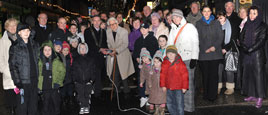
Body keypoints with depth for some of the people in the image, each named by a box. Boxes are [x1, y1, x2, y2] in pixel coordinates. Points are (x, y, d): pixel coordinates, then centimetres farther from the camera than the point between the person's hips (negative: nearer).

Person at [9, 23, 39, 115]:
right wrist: (17, 81, -13)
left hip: (34, 80, 4)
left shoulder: (35, 45, 10)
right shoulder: (15, 47, -4)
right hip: (22, 81, -4)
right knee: (22, 105, 1)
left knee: (33, 105, 11)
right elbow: (12, 65, -7)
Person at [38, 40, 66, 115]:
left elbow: (62, 71, 2)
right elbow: (37, 74, 8)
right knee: (46, 107, 10)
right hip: (44, 88, 1)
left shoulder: (57, 61, -3)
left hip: (54, 87, -1)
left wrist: (58, 82, -7)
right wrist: (38, 87, 3)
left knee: (56, 106, 9)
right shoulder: (40, 61, 2)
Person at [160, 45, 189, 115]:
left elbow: (185, 75, -7)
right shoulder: (164, 63, 2)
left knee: (179, 103, 1)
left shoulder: (180, 63, -9)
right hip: (168, 87, 5)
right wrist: (163, 85, 6)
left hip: (179, 88, -4)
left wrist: (184, 87, -8)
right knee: (169, 103, 14)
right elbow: (162, 75, 8)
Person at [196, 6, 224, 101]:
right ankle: (206, 94, 9)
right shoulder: (199, 23, 10)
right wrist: (205, 49, -7)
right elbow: (198, 38, 5)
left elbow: (221, 37, 6)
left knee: (214, 74, -3)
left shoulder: (216, 23, 11)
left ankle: (213, 95, 3)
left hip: (215, 53, 0)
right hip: (203, 53, 0)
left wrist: (214, 47, -9)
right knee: (205, 74, 0)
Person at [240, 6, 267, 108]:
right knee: (248, 74, 7)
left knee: (258, 75, -4)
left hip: (257, 54, -5)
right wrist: (245, 48, -11)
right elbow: (241, 38, 6)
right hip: (246, 54, 5)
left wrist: (250, 49, -15)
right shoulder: (246, 25, 11)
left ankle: (259, 97, 1)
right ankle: (252, 95, 18)